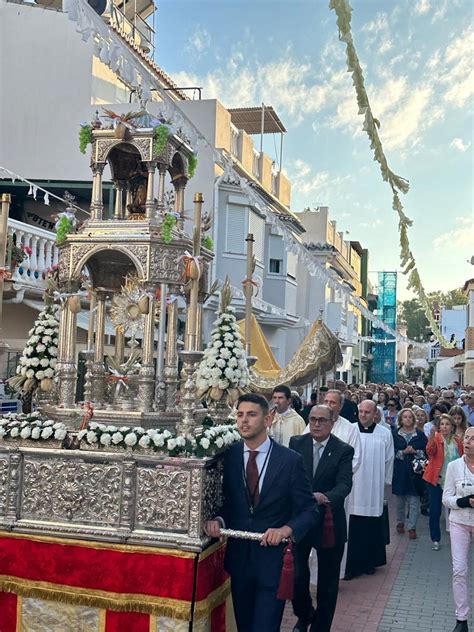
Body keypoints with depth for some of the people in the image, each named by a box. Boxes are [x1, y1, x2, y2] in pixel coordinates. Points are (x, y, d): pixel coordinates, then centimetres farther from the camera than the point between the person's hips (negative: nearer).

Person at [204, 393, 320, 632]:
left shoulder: (290, 460, -10)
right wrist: (218, 520, -13)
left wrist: (287, 529, -23)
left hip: (274, 560, -4)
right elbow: (227, 502, 8)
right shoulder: (229, 456, -1)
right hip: (239, 558, 4)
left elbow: (310, 510, -6)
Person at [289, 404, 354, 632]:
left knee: (327, 581, 11)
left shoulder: (344, 450, -7)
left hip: (329, 522, -1)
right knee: (296, 574, 4)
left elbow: (344, 484, -18)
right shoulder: (296, 443, -1)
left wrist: (325, 498, -36)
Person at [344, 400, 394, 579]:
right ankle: (351, 565, 9)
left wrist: (385, 481, 12)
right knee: (352, 530, 1)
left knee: (372, 529, 8)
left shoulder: (385, 434, 1)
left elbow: (388, 460, 9)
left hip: (374, 490, 1)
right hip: (352, 488, -1)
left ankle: (369, 562, 22)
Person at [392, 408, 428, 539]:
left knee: (414, 500, -4)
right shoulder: (394, 433, 2)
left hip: (415, 470, 0)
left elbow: (426, 451, 2)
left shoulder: (420, 434, 4)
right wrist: (403, 452, -15)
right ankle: (400, 522, 28)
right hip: (399, 470, 0)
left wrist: (415, 451, -14)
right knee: (400, 498, 10)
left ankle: (412, 527, 2)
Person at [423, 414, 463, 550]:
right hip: (435, 480, -3)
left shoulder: (458, 442, 3)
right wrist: (432, 436, -48)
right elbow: (430, 451, -31)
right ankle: (435, 540, 11)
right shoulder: (436, 438, -10)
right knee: (435, 511, -1)